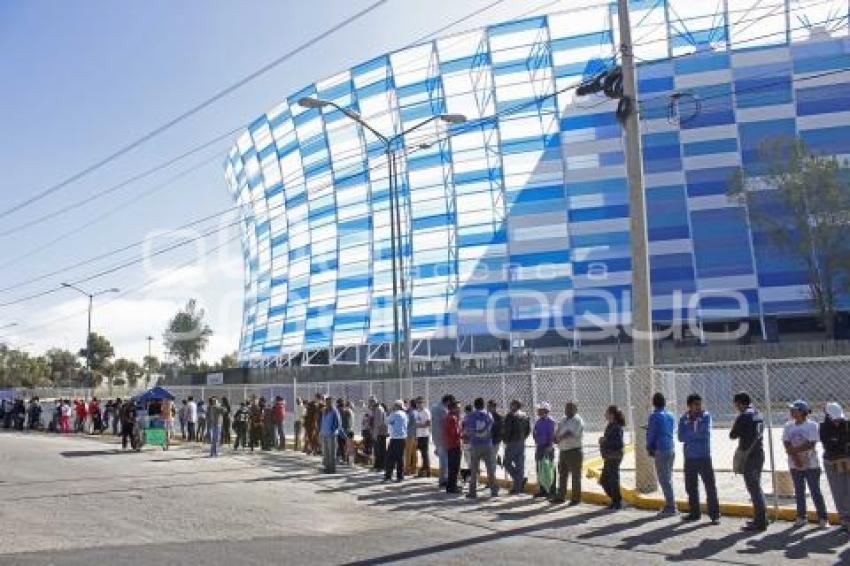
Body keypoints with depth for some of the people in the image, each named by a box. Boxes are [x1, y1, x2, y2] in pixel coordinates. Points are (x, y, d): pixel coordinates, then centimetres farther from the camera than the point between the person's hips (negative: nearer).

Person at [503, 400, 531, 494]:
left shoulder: (510, 415, -11)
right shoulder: (525, 416, 10)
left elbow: (507, 429, -16)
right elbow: (528, 429, 14)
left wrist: (505, 439, -2)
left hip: (512, 442, -7)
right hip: (522, 443, 7)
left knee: (507, 463, 4)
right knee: (519, 464, 9)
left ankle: (521, 479, -10)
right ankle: (518, 487, 8)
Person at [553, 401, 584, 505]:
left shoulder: (578, 420, -10)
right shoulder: (564, 420, 15)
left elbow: (571, 433, -21)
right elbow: (557, 433, 15)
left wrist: (560, 438, -10)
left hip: (574, 451, -8)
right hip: (563, 451, 8)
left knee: (575, 476, 0)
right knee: (562, 475, 13)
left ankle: (576, 498, 7)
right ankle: (560, 496, 21)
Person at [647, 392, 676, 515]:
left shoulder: (654, 416, -9)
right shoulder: (671, 416, 11)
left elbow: (650, 434, -8)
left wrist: (649, 448, 7)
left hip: (661, 450, -7)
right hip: (671, 448, 7)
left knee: (664, 479, -3)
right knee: (668, 478, 14)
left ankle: (671, 507, -4)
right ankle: (669, 505, 18)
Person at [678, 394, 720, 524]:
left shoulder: (706, 416, -3)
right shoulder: (684, 419, 4)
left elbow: (705, 433, -15)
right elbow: (681, 437, -5)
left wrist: (690, 435, -9)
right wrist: (697, 434, -13)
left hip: (704, 457, -3)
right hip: (689, 458, 3)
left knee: (710, 486, -4)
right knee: (691, 487, 12)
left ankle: (714, 515, 3)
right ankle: (694, 513, 24)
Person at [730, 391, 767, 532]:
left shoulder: (743, 417, -14)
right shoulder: (758, 416, 11)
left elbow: (733, 436, -8)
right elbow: (760, 433, 16)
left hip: (748, 456, -8)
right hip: (759, 454, 8)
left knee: (754, 489, -4)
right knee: (757, 487, 18)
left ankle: (760, 523, -2)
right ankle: (761, 518, 25)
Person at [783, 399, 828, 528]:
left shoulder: (812, 425, -8)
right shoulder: (788, 426, 5)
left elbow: (811, 444, -16)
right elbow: (787, 445, -1)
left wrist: (794, 449, -17)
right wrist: (795, 458, -14)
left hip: (811, 464, -4)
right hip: (795, 465, 4)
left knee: (815, 491, 0)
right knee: (799, 491, 10)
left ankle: (822, 518, 8)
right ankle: (801, 517, 17)